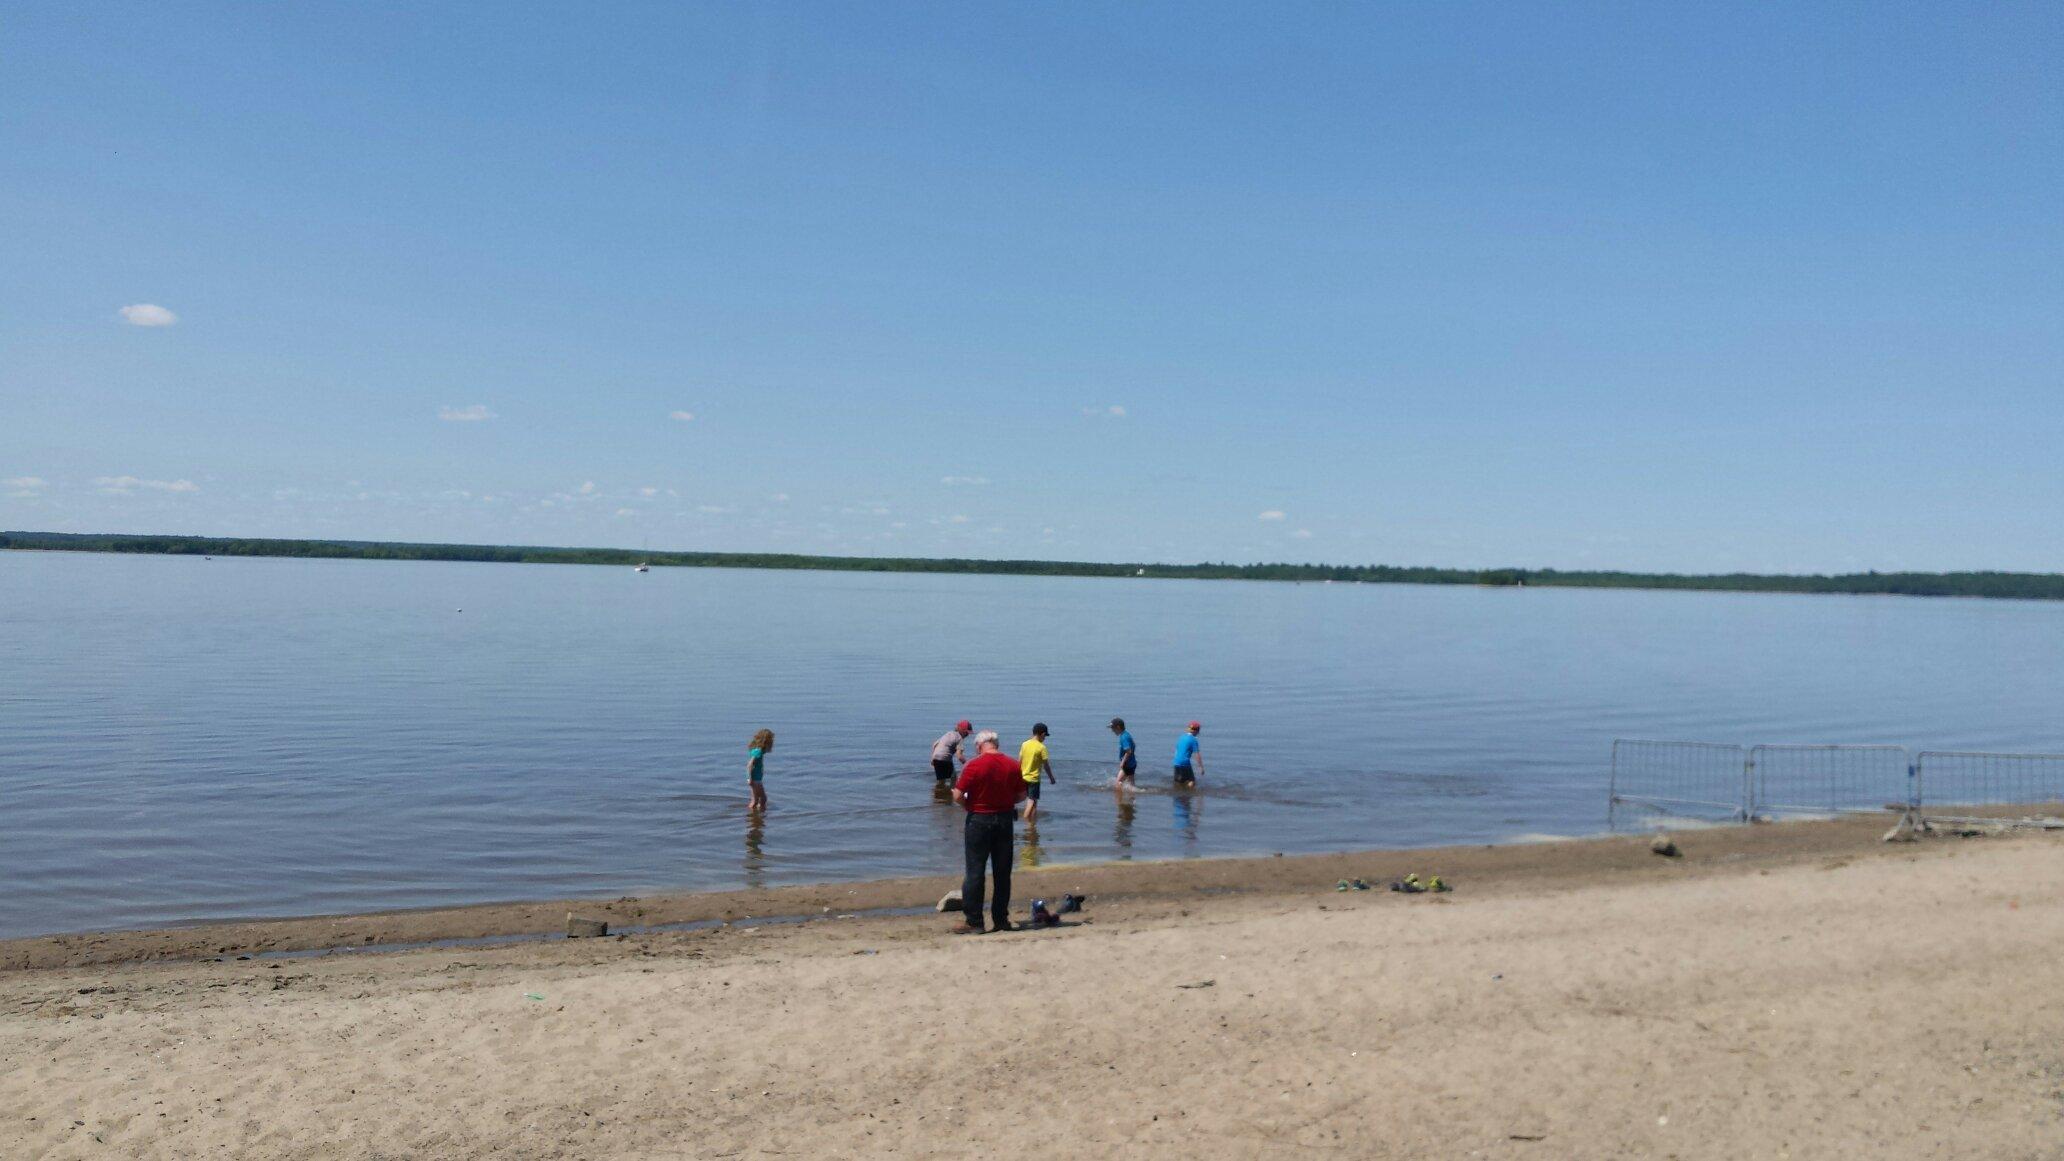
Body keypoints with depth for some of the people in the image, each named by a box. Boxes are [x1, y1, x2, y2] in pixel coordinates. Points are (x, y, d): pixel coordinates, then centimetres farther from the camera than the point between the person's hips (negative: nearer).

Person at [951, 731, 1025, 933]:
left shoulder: (974, 766, -13)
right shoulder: (1012, 765, 0)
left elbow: (958, 796, -13)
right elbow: (1021, 795, 7)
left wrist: (969, 806, 5)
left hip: (979, 820, -4)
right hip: (1005, 820, 4)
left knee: (974, 871, 3)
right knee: (1002, 873, 11)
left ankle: (974, 922, 4)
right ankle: (1001, 919, 16)